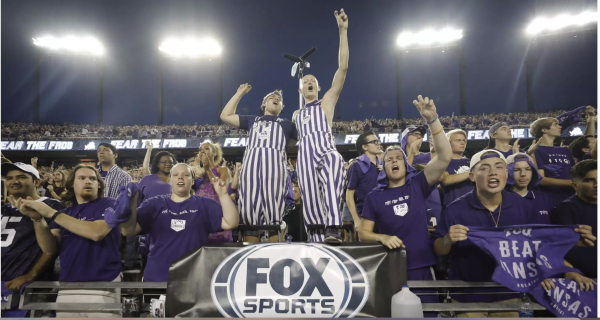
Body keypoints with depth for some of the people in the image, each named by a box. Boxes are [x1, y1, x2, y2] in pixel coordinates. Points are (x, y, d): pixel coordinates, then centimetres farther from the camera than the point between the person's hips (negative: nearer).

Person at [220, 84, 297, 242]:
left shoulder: (287, 124, 29)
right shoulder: (252, 120, 29)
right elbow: (225, 116, 28)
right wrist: (240, 93, 31)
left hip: (275, 166, -1)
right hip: (251, 165, 1)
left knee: (274, 215, -8)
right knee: (249, 212, -5)